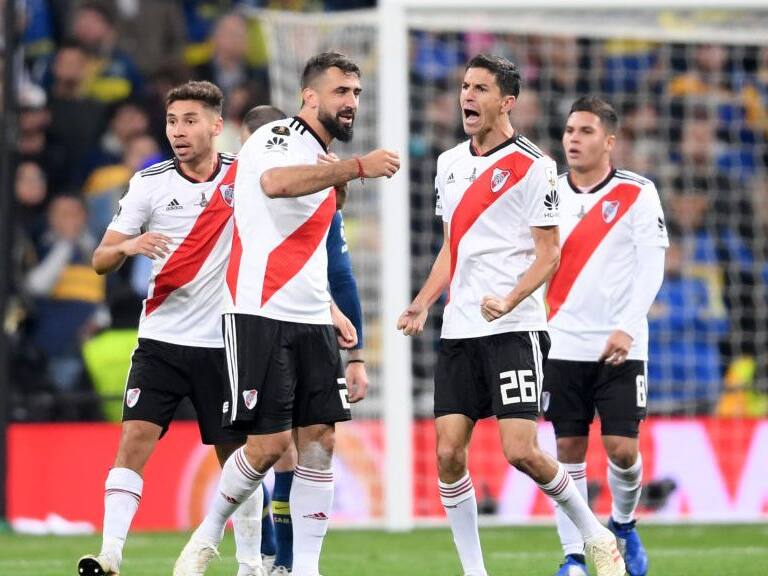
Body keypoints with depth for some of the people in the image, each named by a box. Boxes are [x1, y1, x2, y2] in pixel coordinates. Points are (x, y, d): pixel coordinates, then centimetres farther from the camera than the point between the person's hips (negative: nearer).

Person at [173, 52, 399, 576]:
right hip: (261, 316, -8)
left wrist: (332, 312, 23)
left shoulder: (326, 165, 20)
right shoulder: (276, 139, -7)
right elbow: (276, 182, -33)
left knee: (320, 441, 0)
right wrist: (358, 167, -39)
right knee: (270, 443, -10)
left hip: (311, 322, 8)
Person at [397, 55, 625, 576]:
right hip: (458, 333, 6)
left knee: (521, 451, -14)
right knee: (449, 453, -4)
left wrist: (508, 301, -22)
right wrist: (421, 306, 11)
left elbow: (549, 253, -7)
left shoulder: (532, 166, -6)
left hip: (514, 330, -6)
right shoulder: (450, 164, 14)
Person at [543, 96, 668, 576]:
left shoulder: (638, 194, -2)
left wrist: (627, 329, -17)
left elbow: (652, 267, -7)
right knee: (569, 450, 1)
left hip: (619, 348, -2)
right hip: (563, 347, 2)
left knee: (622, 448, -7)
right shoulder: (549, 195, 8)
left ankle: (623, 525, 22)